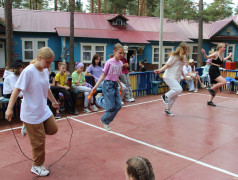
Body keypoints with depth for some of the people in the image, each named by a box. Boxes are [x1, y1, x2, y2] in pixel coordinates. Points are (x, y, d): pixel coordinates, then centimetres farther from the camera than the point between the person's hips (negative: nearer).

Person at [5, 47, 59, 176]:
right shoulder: (28, 71, -20)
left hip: (44, 110, 8)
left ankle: (29, 128, 31)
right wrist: (9, 108, -25)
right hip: (31, 113, -7)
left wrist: (53, 101, 30)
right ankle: (37, 166, 24)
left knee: (53, 129, 14)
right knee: (39, 141, 2)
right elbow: (17, 90, -20)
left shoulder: (45, 71, 4)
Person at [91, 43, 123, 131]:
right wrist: (96, 86, -14)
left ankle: (105, 121, 19)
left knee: (118, 106, 2)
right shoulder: (109, 62, -11)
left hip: (115, 85, 7)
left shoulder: (120, 63, 6)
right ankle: (99, 98, 21)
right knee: (111, 107, -8)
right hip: (108, 85, -7)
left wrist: (120, 85, 28)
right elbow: (103, 75, -8)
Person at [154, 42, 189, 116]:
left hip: (176, 78, 9)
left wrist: (183, 75, 28)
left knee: (175, 95, 7)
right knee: (178, 89, -26)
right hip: (169, 77, -9)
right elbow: (167, 65, -13)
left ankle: (167, 109, 20)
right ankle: (165, 96, -3)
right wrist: (160, 70, -25)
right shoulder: (174, 56, -12)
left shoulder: (182, 57, 14)